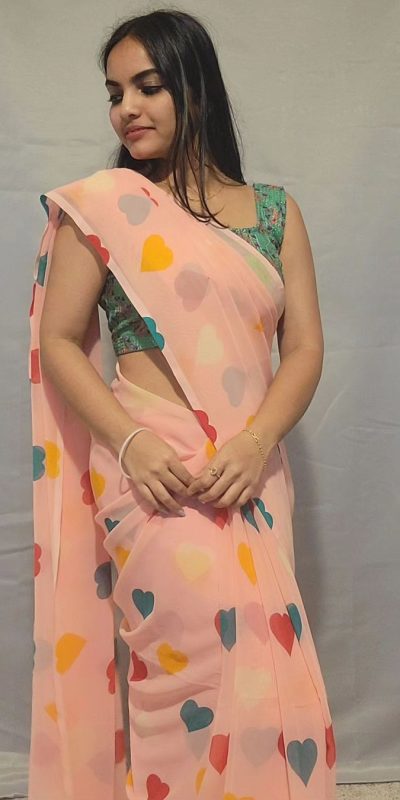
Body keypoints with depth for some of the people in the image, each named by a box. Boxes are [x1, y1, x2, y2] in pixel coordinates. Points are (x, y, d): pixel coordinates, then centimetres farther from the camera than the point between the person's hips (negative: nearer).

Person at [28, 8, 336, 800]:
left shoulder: (274, 210, 10)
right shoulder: (103, 203, 1)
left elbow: (305, 346, 4)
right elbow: (58, 341, 0)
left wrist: (255, 445, -13)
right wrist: (128, 442, -15)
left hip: (254, 480, 4)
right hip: (157, 478, -3)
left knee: (262, 672, 9)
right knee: (208, 665, -5)